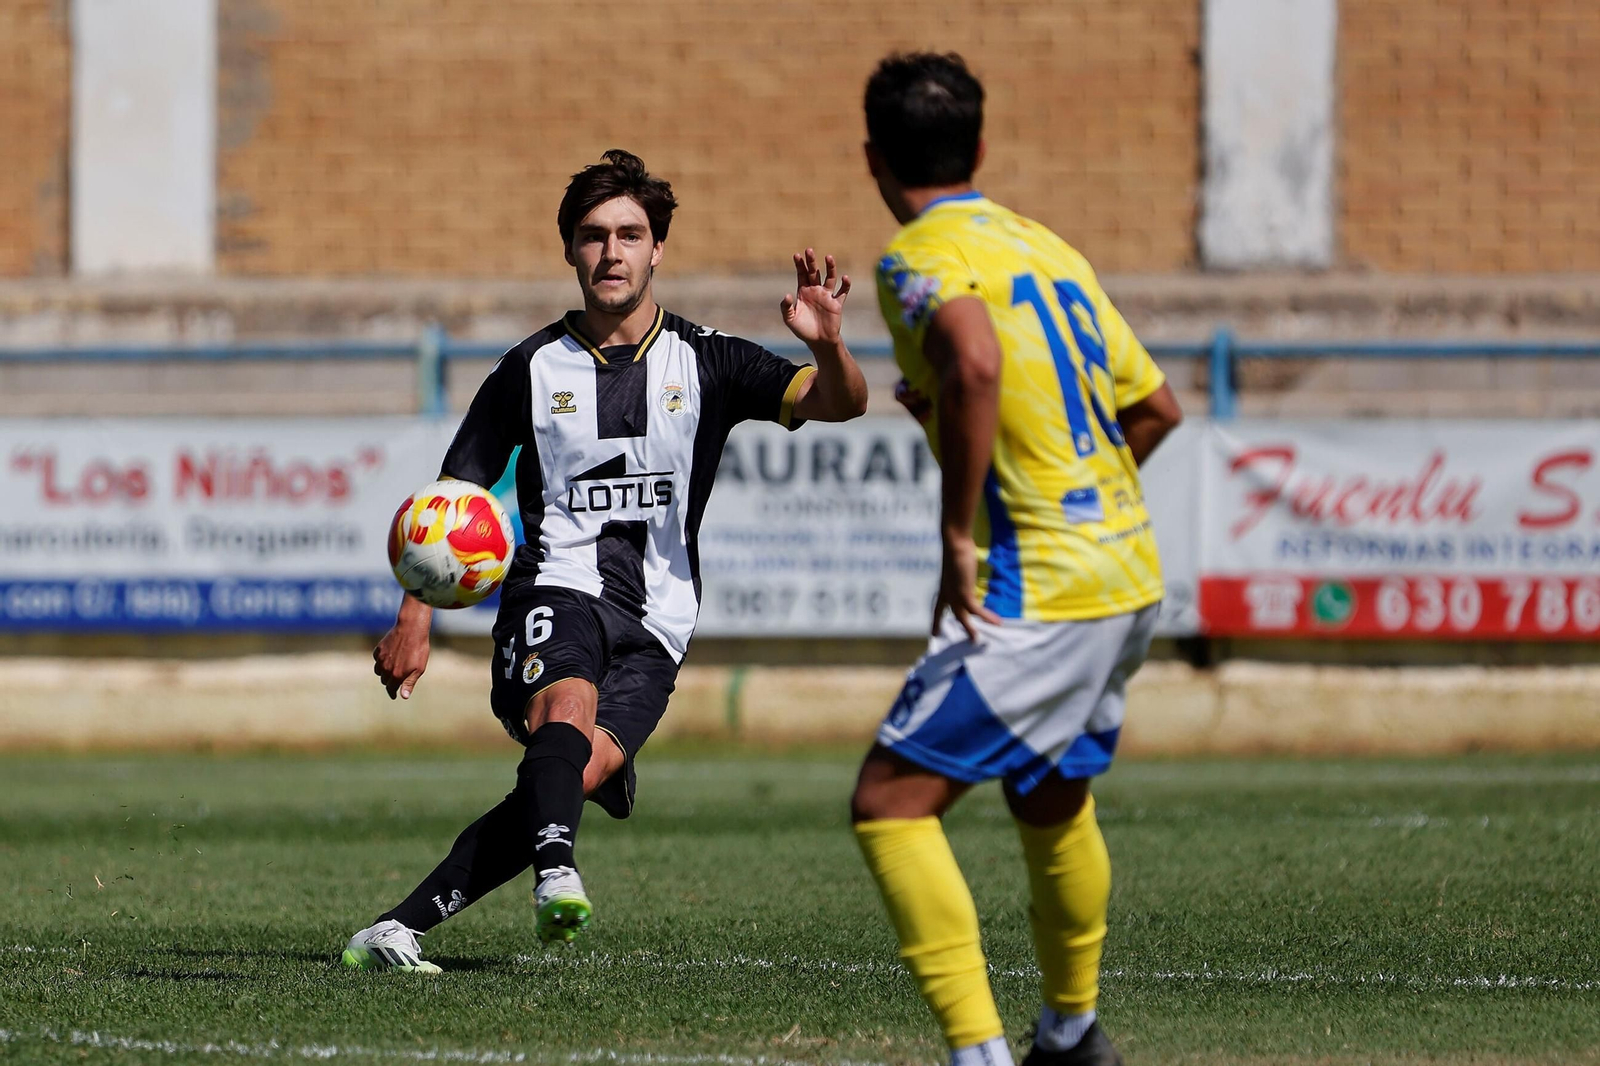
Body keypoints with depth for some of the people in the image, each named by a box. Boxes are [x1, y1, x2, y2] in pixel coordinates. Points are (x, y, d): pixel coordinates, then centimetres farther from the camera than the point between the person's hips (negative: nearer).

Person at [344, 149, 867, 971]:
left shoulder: (704, 363, 7)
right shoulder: (533, 368, 8)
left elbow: (839, 404, -4)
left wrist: (826, 345, -27)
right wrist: (414, 619, 4)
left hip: (654, 618, 1)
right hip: (556, 587, -1)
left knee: (585, 772, -21)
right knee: (567, 708, -34)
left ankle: (400, 927, -19)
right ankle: (556, 874, -58)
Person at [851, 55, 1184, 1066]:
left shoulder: (924, 254, -9)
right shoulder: (1049, 248, 15)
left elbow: (976, 364, -31)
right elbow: (1155, 406, 22)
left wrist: (958, 534, -25)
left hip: (1040, 594, -9)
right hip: (1128, 574, 9)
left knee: (892, 801, -10)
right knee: (1052, 799, 28)